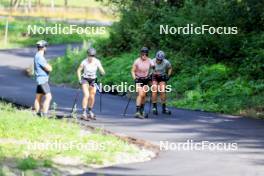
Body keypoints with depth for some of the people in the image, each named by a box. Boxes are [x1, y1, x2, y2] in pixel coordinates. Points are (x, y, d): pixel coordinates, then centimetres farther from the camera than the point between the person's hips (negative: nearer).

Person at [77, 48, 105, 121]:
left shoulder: (97, 62, -14)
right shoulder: (84, 62, -18)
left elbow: (102, 70, -19)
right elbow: (79, 70, -4)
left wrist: (102, 73, -41)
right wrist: (79, 79, -10)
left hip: (93, 80, 3)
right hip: (85, 79, -3)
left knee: (92, 97, 7)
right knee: (86, 95, -20)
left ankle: (90, 112, 26)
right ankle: (84, 113, -21)